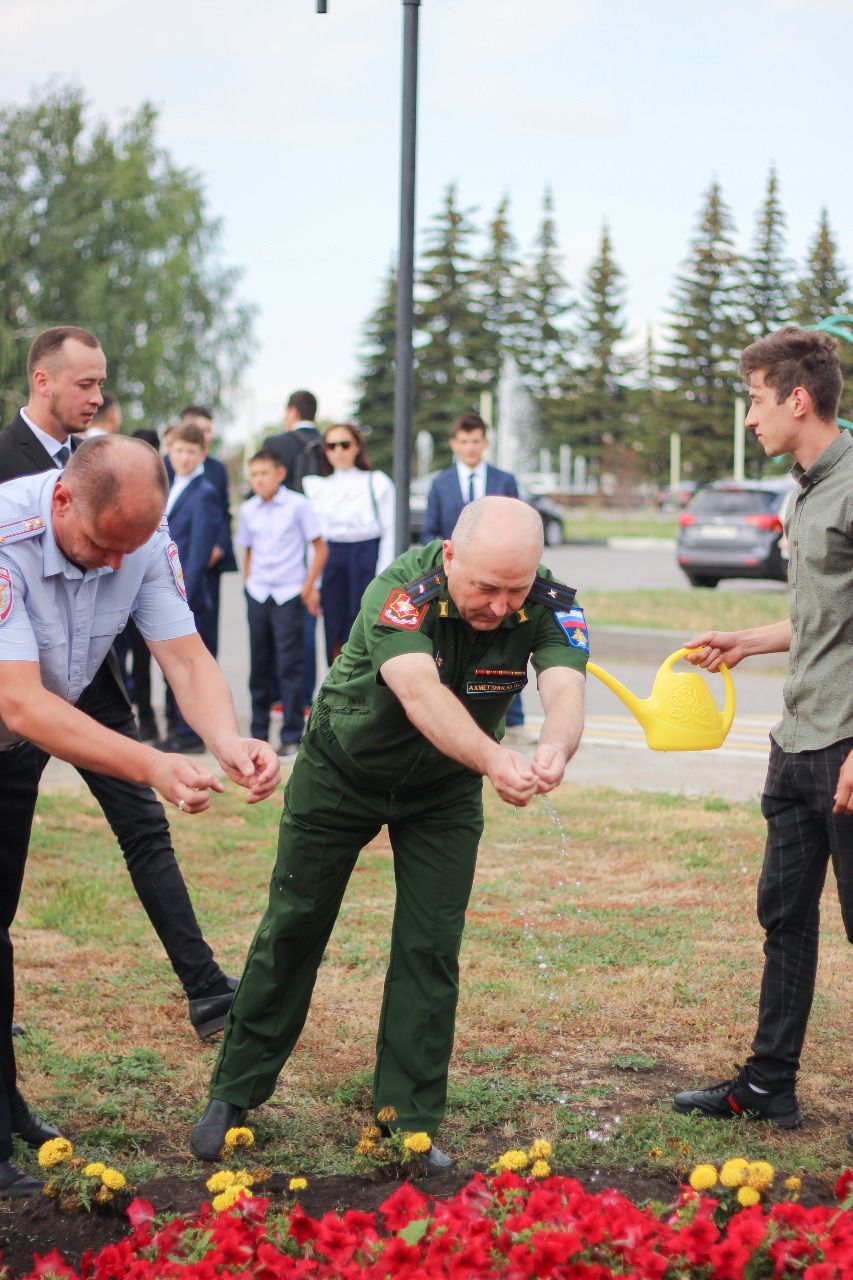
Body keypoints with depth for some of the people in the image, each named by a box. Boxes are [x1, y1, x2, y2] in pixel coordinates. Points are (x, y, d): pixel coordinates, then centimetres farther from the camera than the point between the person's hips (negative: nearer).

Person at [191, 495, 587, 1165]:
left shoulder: (549, 606, -25)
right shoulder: (400, 590, -36)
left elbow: (566, 689, -42)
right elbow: (420, 691, -51)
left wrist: (555, 750, -66)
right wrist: (495, 761, -69)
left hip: (444, 790, 2)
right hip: (342, 769, -2)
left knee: (431, 948, -5)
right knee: (293, 927, 6)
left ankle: (410, 1125, 8)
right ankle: (235, 1095, 22)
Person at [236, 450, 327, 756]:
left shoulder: (298, 505, -3)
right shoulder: (248, 510, 8)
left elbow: (320, 548, 1)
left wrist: (309, 587, -6)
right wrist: (248, 583, 8)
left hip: (289, 593, -4)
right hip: (257, 594, 4)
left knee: (289, 665, -6)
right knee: (260, 665, 8)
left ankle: (292, 736, -2)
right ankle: (258, 734, 16)